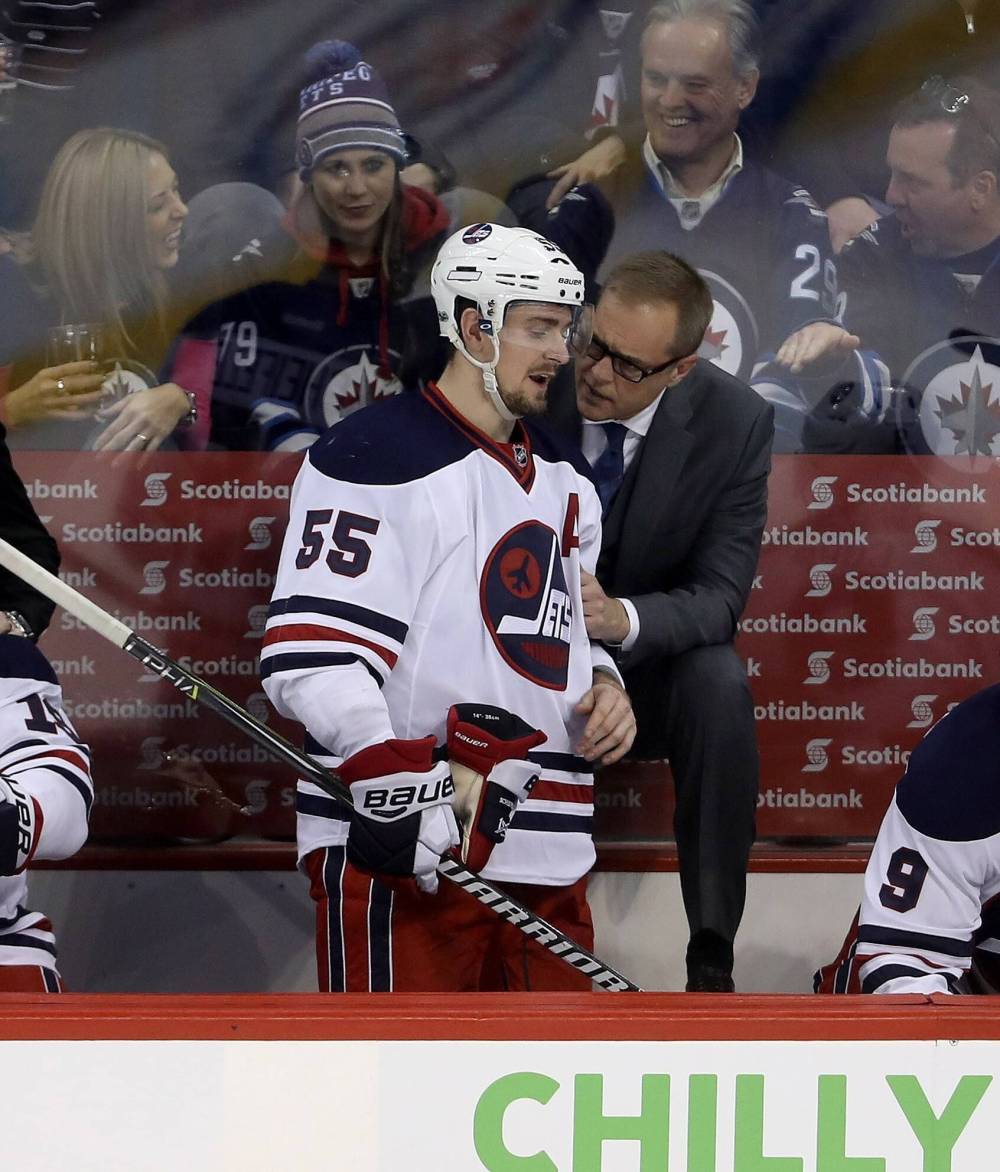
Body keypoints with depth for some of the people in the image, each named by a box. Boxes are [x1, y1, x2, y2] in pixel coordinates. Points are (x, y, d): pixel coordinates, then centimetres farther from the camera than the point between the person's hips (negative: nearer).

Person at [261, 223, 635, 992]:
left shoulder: (563, 475, 19)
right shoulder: (376, 460, -10)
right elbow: (312, 654, -17)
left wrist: (602, 684, 8)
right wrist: (395, 785, -27)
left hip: (544, 851, 8)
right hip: (396, 848, -8)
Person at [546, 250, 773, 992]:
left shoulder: (734, 422, -14)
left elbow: (718, 597, -16)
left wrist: (623, 619, -39)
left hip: (650, 666, 0)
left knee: (719, 681, -33)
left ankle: (712, 957, -25)